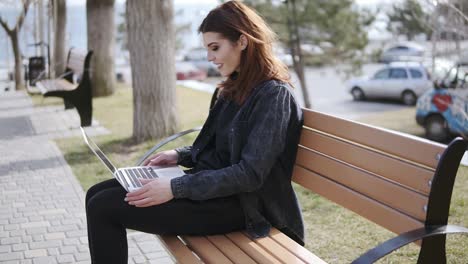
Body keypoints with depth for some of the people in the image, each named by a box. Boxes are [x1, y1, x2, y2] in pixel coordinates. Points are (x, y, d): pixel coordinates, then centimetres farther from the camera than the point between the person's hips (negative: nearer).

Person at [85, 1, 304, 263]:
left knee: (104, 208, -14)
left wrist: (176, 188, -24)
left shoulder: (274, 94, -17)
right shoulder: (238, 87, 11)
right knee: (99, 194, 4)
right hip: (209, 184, 9)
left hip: (235, 203, -9)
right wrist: (180, 155, 8)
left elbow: (250, 174, -23)